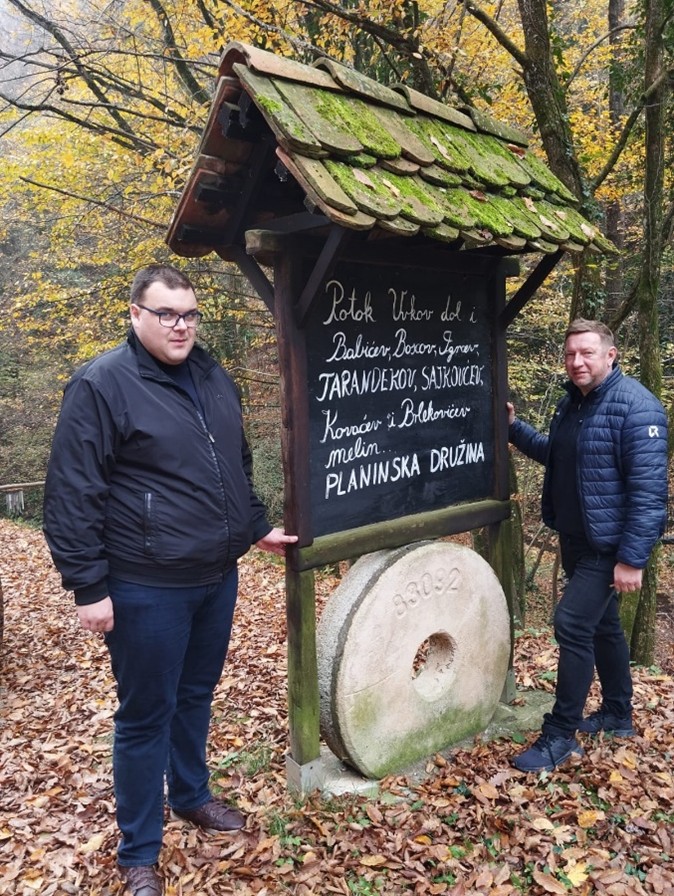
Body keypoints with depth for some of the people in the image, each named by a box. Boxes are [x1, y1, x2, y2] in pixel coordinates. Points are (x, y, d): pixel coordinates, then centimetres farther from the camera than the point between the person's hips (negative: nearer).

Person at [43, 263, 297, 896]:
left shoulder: (213, 379, 9)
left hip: (218, 578, 7)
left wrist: (257, 528, 17)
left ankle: (191, 796, 46)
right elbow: (72, 495, -14)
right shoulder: (101, 384, -13)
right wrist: (88, 586, -15)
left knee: (196, 696, 22)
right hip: (147, 588, -6)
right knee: (146, 715, 8)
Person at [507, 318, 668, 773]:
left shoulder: (635, 405, -18)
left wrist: (632, 558, -25)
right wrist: (515, 427, 10)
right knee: (602, 624, 19)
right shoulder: (571, 403, 8)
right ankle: (618, 715, 37)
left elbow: (649, 487, -23)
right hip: (576, 540, 9)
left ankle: (560, 736, 4)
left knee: (573, 624, -10)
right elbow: (554, 454, 25)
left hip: (609, 546, -9)